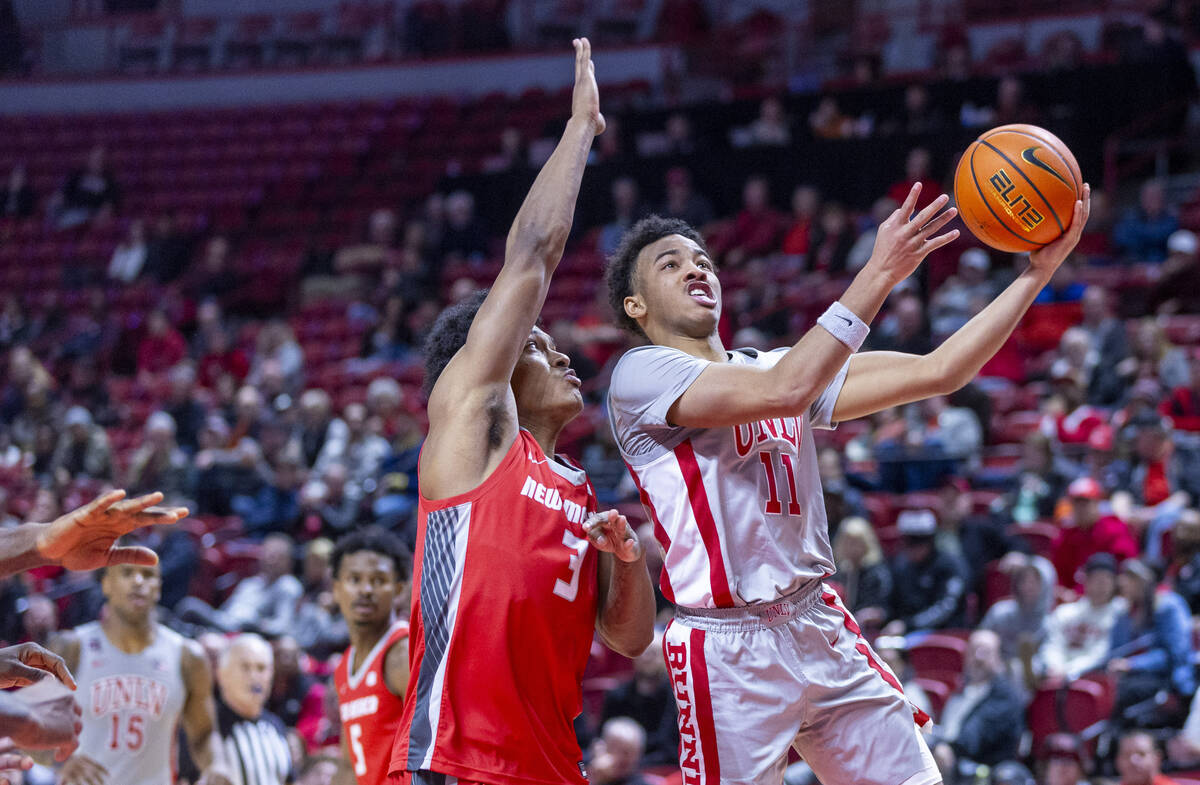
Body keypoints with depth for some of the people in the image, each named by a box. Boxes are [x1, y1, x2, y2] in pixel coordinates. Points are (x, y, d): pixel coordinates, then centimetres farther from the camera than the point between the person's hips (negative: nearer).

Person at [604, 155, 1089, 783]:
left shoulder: (773, 366, 15)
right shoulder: (641, 374, -6)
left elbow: (938, 372, 9)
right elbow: (782, 391, -23)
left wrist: (1037, 271, -1)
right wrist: (878, 275, -24)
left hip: (821, 631, 7)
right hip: (730, 651, -7)